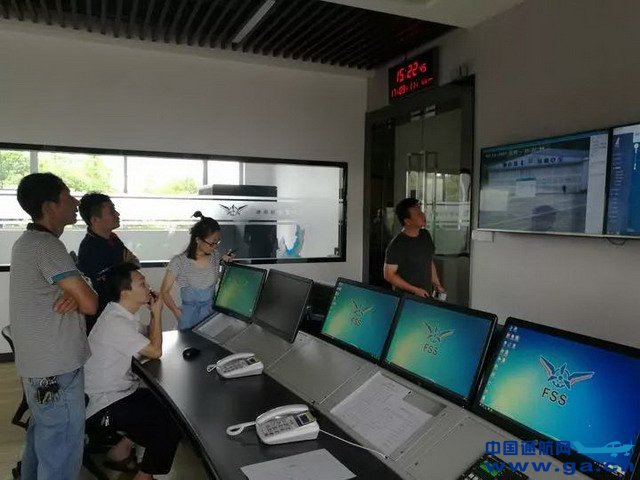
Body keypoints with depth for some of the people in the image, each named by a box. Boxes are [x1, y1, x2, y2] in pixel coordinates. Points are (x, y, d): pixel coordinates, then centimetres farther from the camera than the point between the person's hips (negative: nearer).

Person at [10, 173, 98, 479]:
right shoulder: (47, 246, -21)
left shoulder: (29, 242, 11)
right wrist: (81, 295, 0)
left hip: (38, 363, 10)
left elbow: (74, 291, 14)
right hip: (56, 369, -10)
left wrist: (74, 293, -9)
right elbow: (90, 303, -22)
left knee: (41, 437, 24)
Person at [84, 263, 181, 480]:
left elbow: (147, 343, 13)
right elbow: (155, 351, -20)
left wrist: (153, 314, -1)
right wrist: (157, 313, -12)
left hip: (118, 391, 10)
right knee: (171, 426, -15)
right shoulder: (116, 323, -27)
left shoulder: (121, 313, 3)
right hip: (104, 406, -10)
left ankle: (121, 449, 20)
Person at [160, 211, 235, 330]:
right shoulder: (179, 262, -15)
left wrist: (226, 263, -4)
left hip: (213, 311, 3)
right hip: (190, 313, -3)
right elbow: (165, 291, -9)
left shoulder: (215, 255, -4)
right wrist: (175, 310, -20)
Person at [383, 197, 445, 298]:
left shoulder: (425, 235, 4)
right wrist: (415, 290, -19)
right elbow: (389, 275, -17)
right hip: (406, 297, -6)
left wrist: (437, 284, 11)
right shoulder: (396, 245, -18)